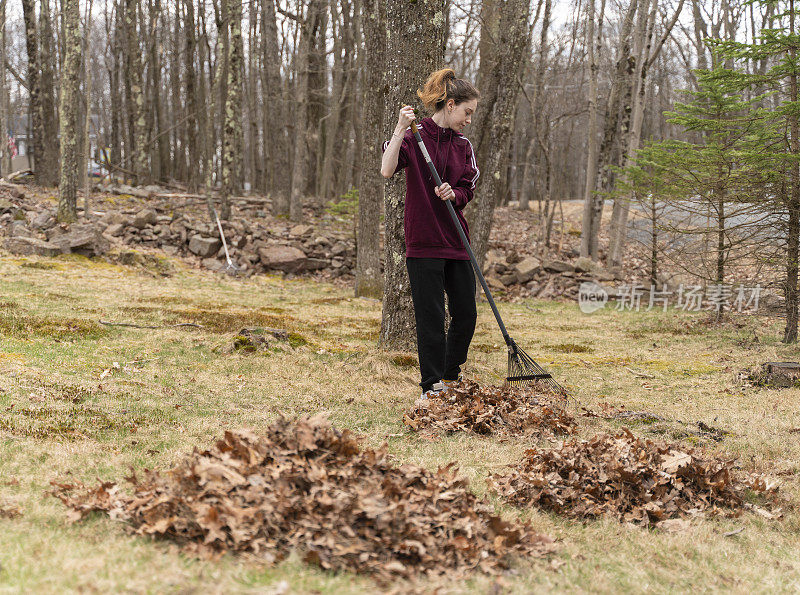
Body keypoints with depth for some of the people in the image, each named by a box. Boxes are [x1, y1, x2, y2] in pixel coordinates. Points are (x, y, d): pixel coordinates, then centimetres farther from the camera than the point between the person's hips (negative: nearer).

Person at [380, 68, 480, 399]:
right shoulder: (414, 137, -6)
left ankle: (451, 376, 28)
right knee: (431, 317, -3)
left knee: (466, 313, 8)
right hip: (423, 244, -6)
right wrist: (400, 129, -28)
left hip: (456, 241, 6)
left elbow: (467, 192, 5)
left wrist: (453, 194, -17)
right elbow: (387, 170, -23)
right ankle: (431, 386, 8)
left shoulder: (463, 146, 11)